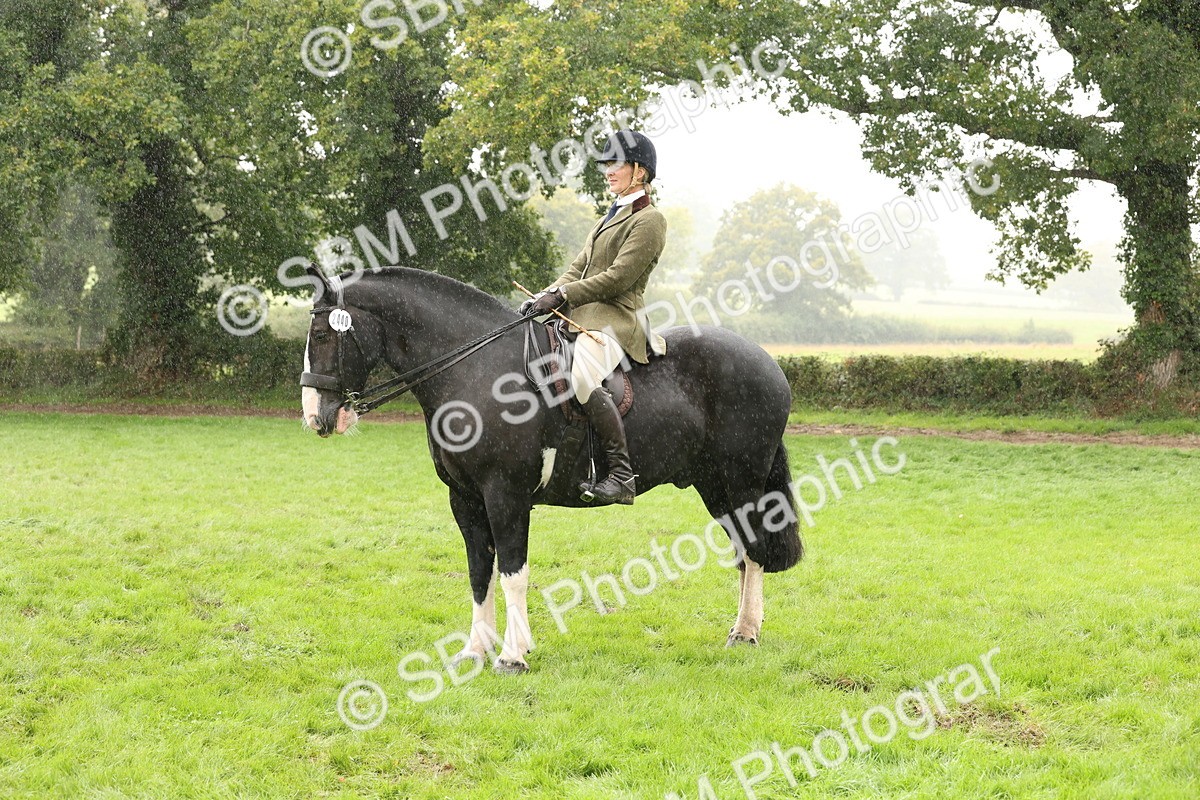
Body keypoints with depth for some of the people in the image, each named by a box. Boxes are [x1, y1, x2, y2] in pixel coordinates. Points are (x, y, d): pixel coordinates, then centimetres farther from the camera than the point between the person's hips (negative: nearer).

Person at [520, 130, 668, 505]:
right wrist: (545, 296, 1)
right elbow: (578, 270, 20)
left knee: (583, 378, -35)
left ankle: (622, 474, -34)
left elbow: (618, 277, -14)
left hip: (616, 319, -10)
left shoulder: (649, 220, -5)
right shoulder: (612, 216, 24)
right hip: (583, 316, 10)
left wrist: (562, 296, -18)